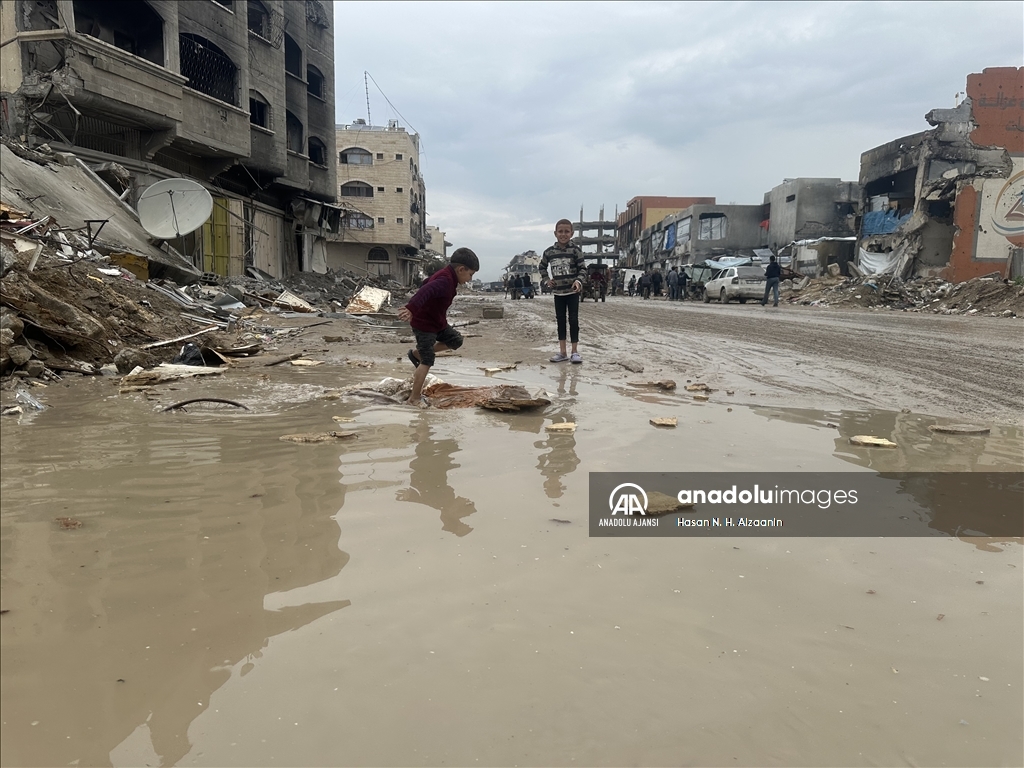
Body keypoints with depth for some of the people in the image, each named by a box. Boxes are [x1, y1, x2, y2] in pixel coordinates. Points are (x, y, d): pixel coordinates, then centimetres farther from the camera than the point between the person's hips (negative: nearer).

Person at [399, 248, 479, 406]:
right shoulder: (445, 280, -28)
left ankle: (417, 353, 24)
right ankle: (415, 398, 3)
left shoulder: (448, 277, 4)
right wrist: (411, 309, -64)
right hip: (424, 325, -10)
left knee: (456, 340, 19)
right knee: (427, 361, -7)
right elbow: (425, 291, -47)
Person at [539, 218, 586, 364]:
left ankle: (575, 352, 7)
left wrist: (578, 280, -25)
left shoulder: (575, 250, -9)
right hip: (558, 291, 3)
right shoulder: (549, 252, 0)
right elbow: (542, 266, 17)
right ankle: (562, 352, 14)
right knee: (560, 320, 8)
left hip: (572, 291, -3)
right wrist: (546, 279, 4)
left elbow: (583, 268, -8)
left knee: (573, 320, -2)